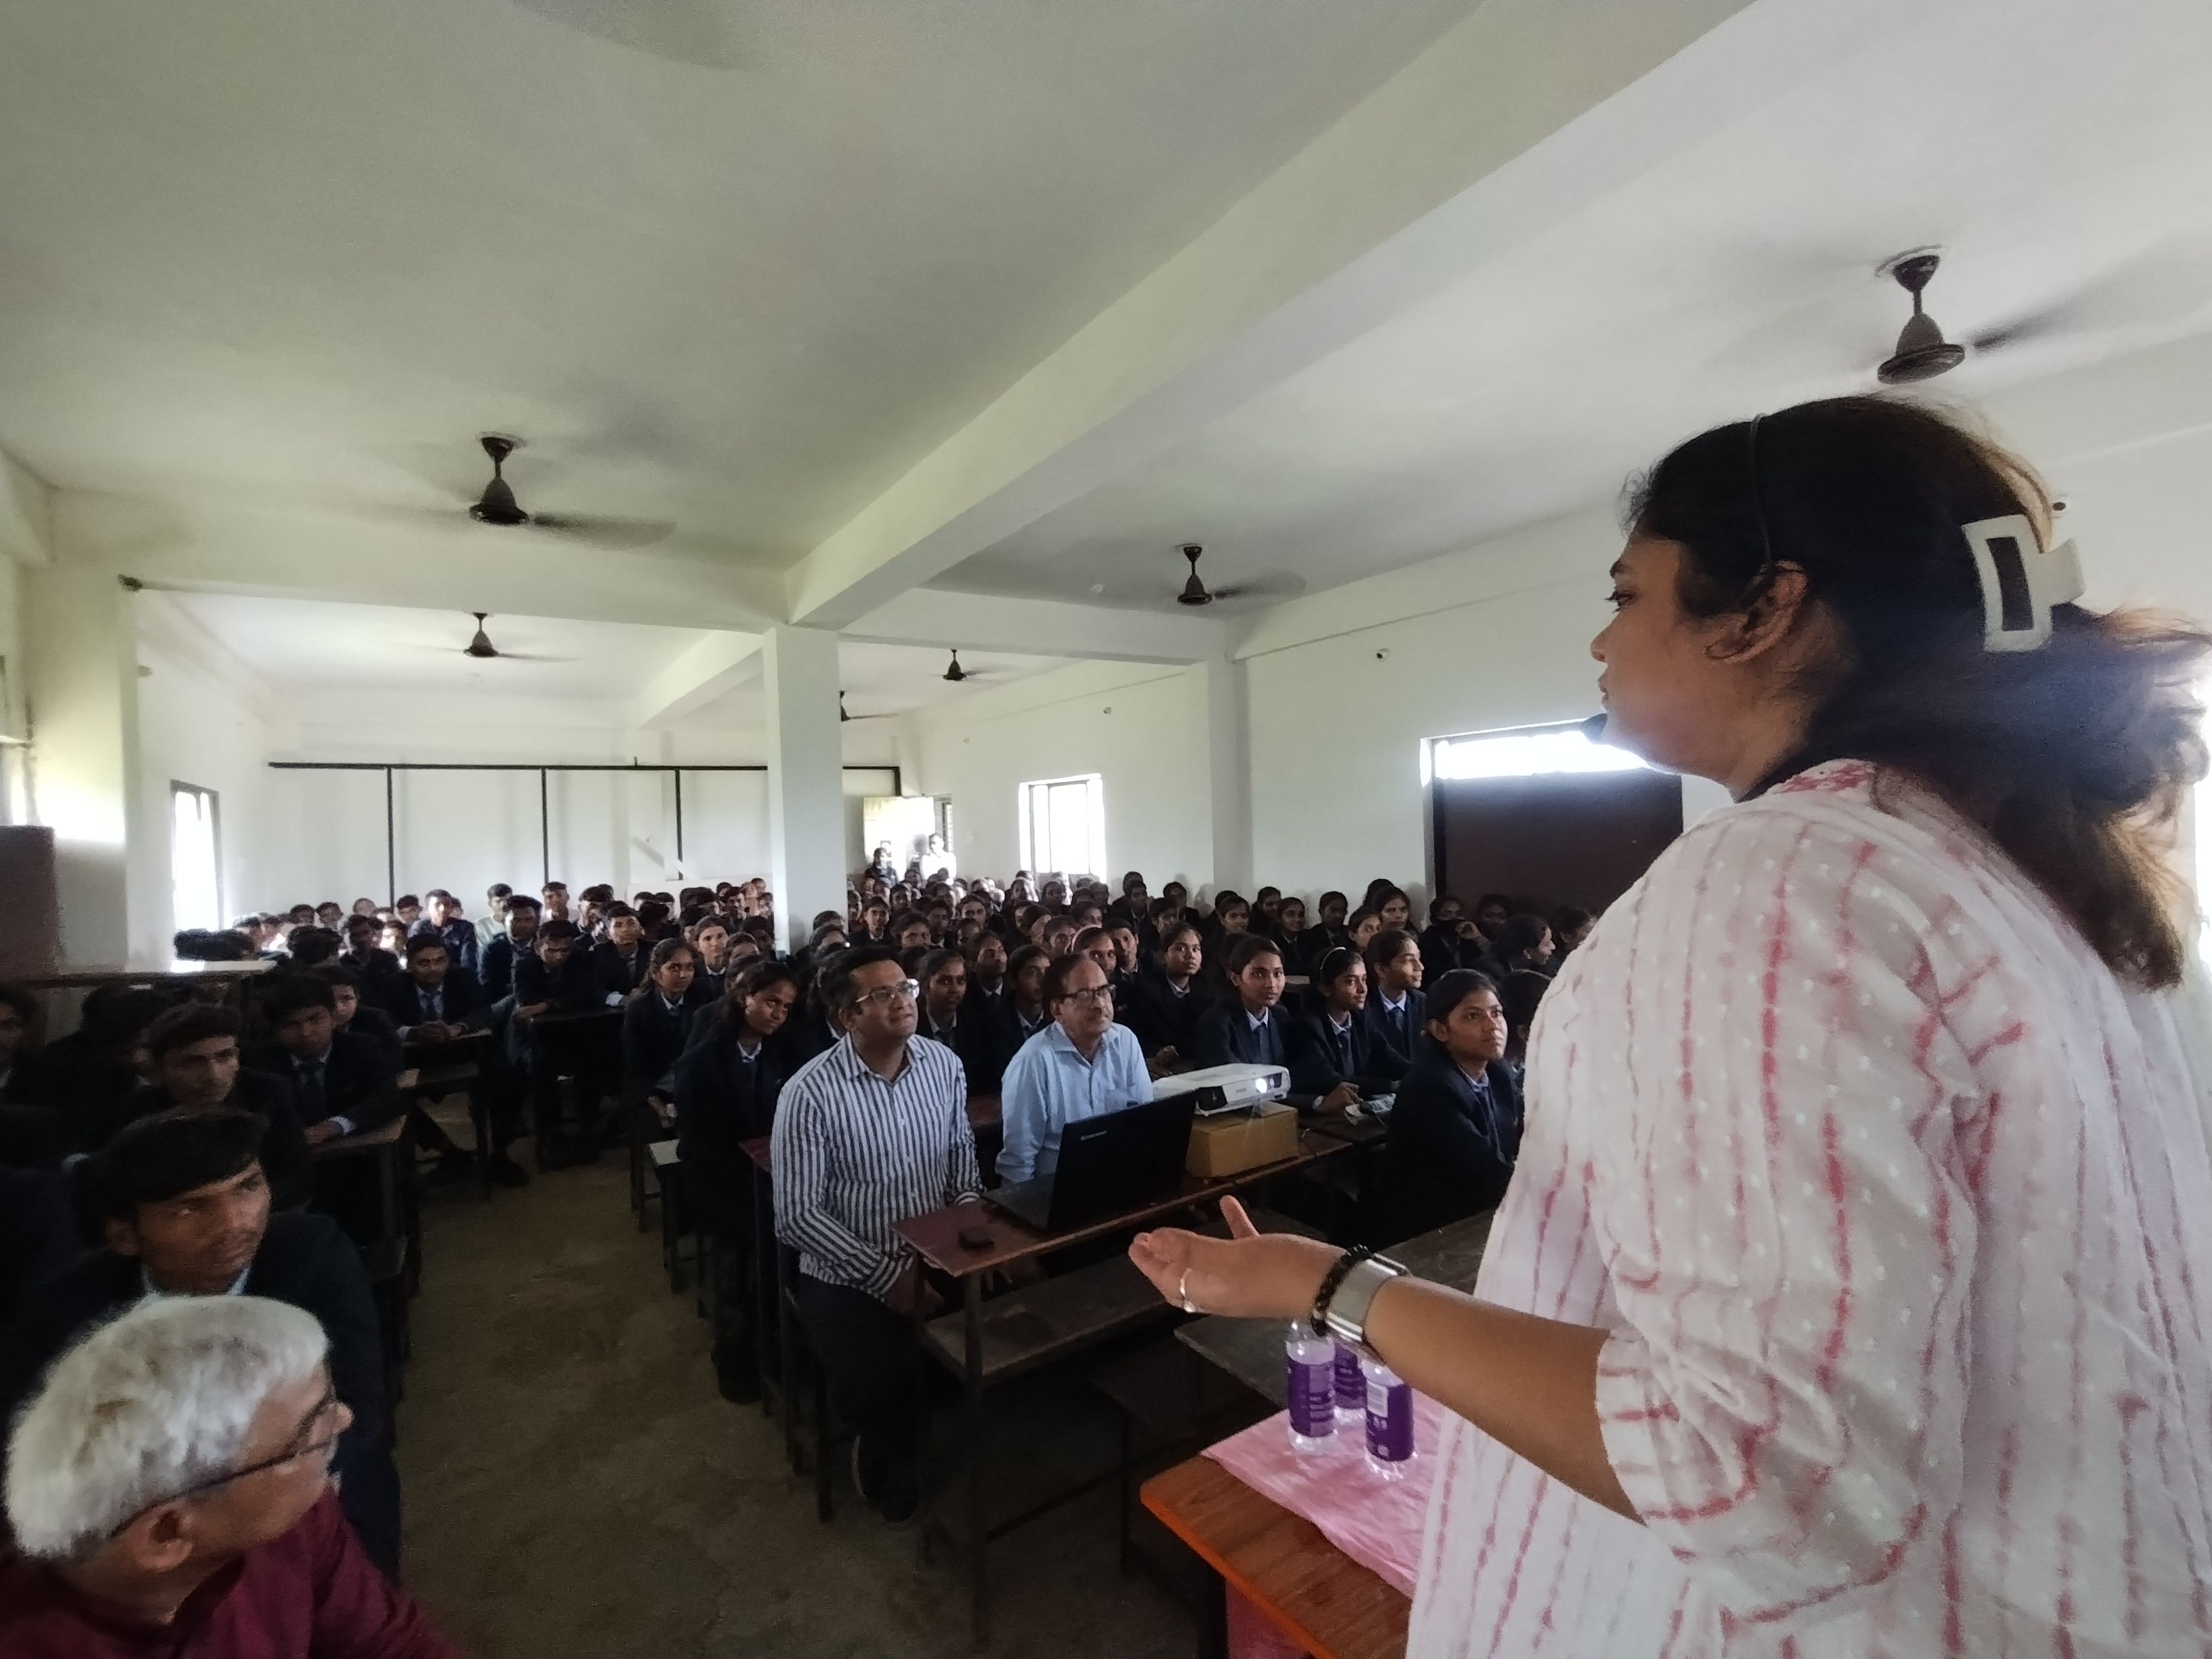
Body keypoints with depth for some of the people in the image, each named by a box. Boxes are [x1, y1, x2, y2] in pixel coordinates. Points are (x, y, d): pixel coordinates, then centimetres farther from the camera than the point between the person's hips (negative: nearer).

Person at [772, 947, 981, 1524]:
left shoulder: (944, 1064, -2)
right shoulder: (810, 1092, -16)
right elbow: (797, 1215, -15)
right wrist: (886, 1275, -17)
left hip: (939, 1259, 4)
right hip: (849, 1277, -3)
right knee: (882, 1393, -18)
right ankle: (887, 1448, 20)